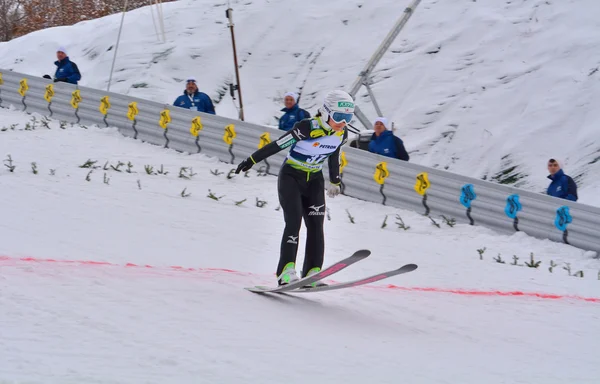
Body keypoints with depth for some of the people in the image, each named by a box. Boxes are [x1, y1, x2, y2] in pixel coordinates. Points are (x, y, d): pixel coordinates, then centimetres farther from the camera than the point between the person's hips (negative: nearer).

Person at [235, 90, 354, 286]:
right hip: (291, 176, -5)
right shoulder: (308, 127, -24)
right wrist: (251, 161, -15)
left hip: (314, 180, 6)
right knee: (294, 221, -18)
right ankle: (286, 271, -23)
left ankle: (312, 273, -9)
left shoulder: (342, 134, -4)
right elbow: (277, 145, -19)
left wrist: (335, 181, 29)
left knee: (315, 225, -6)